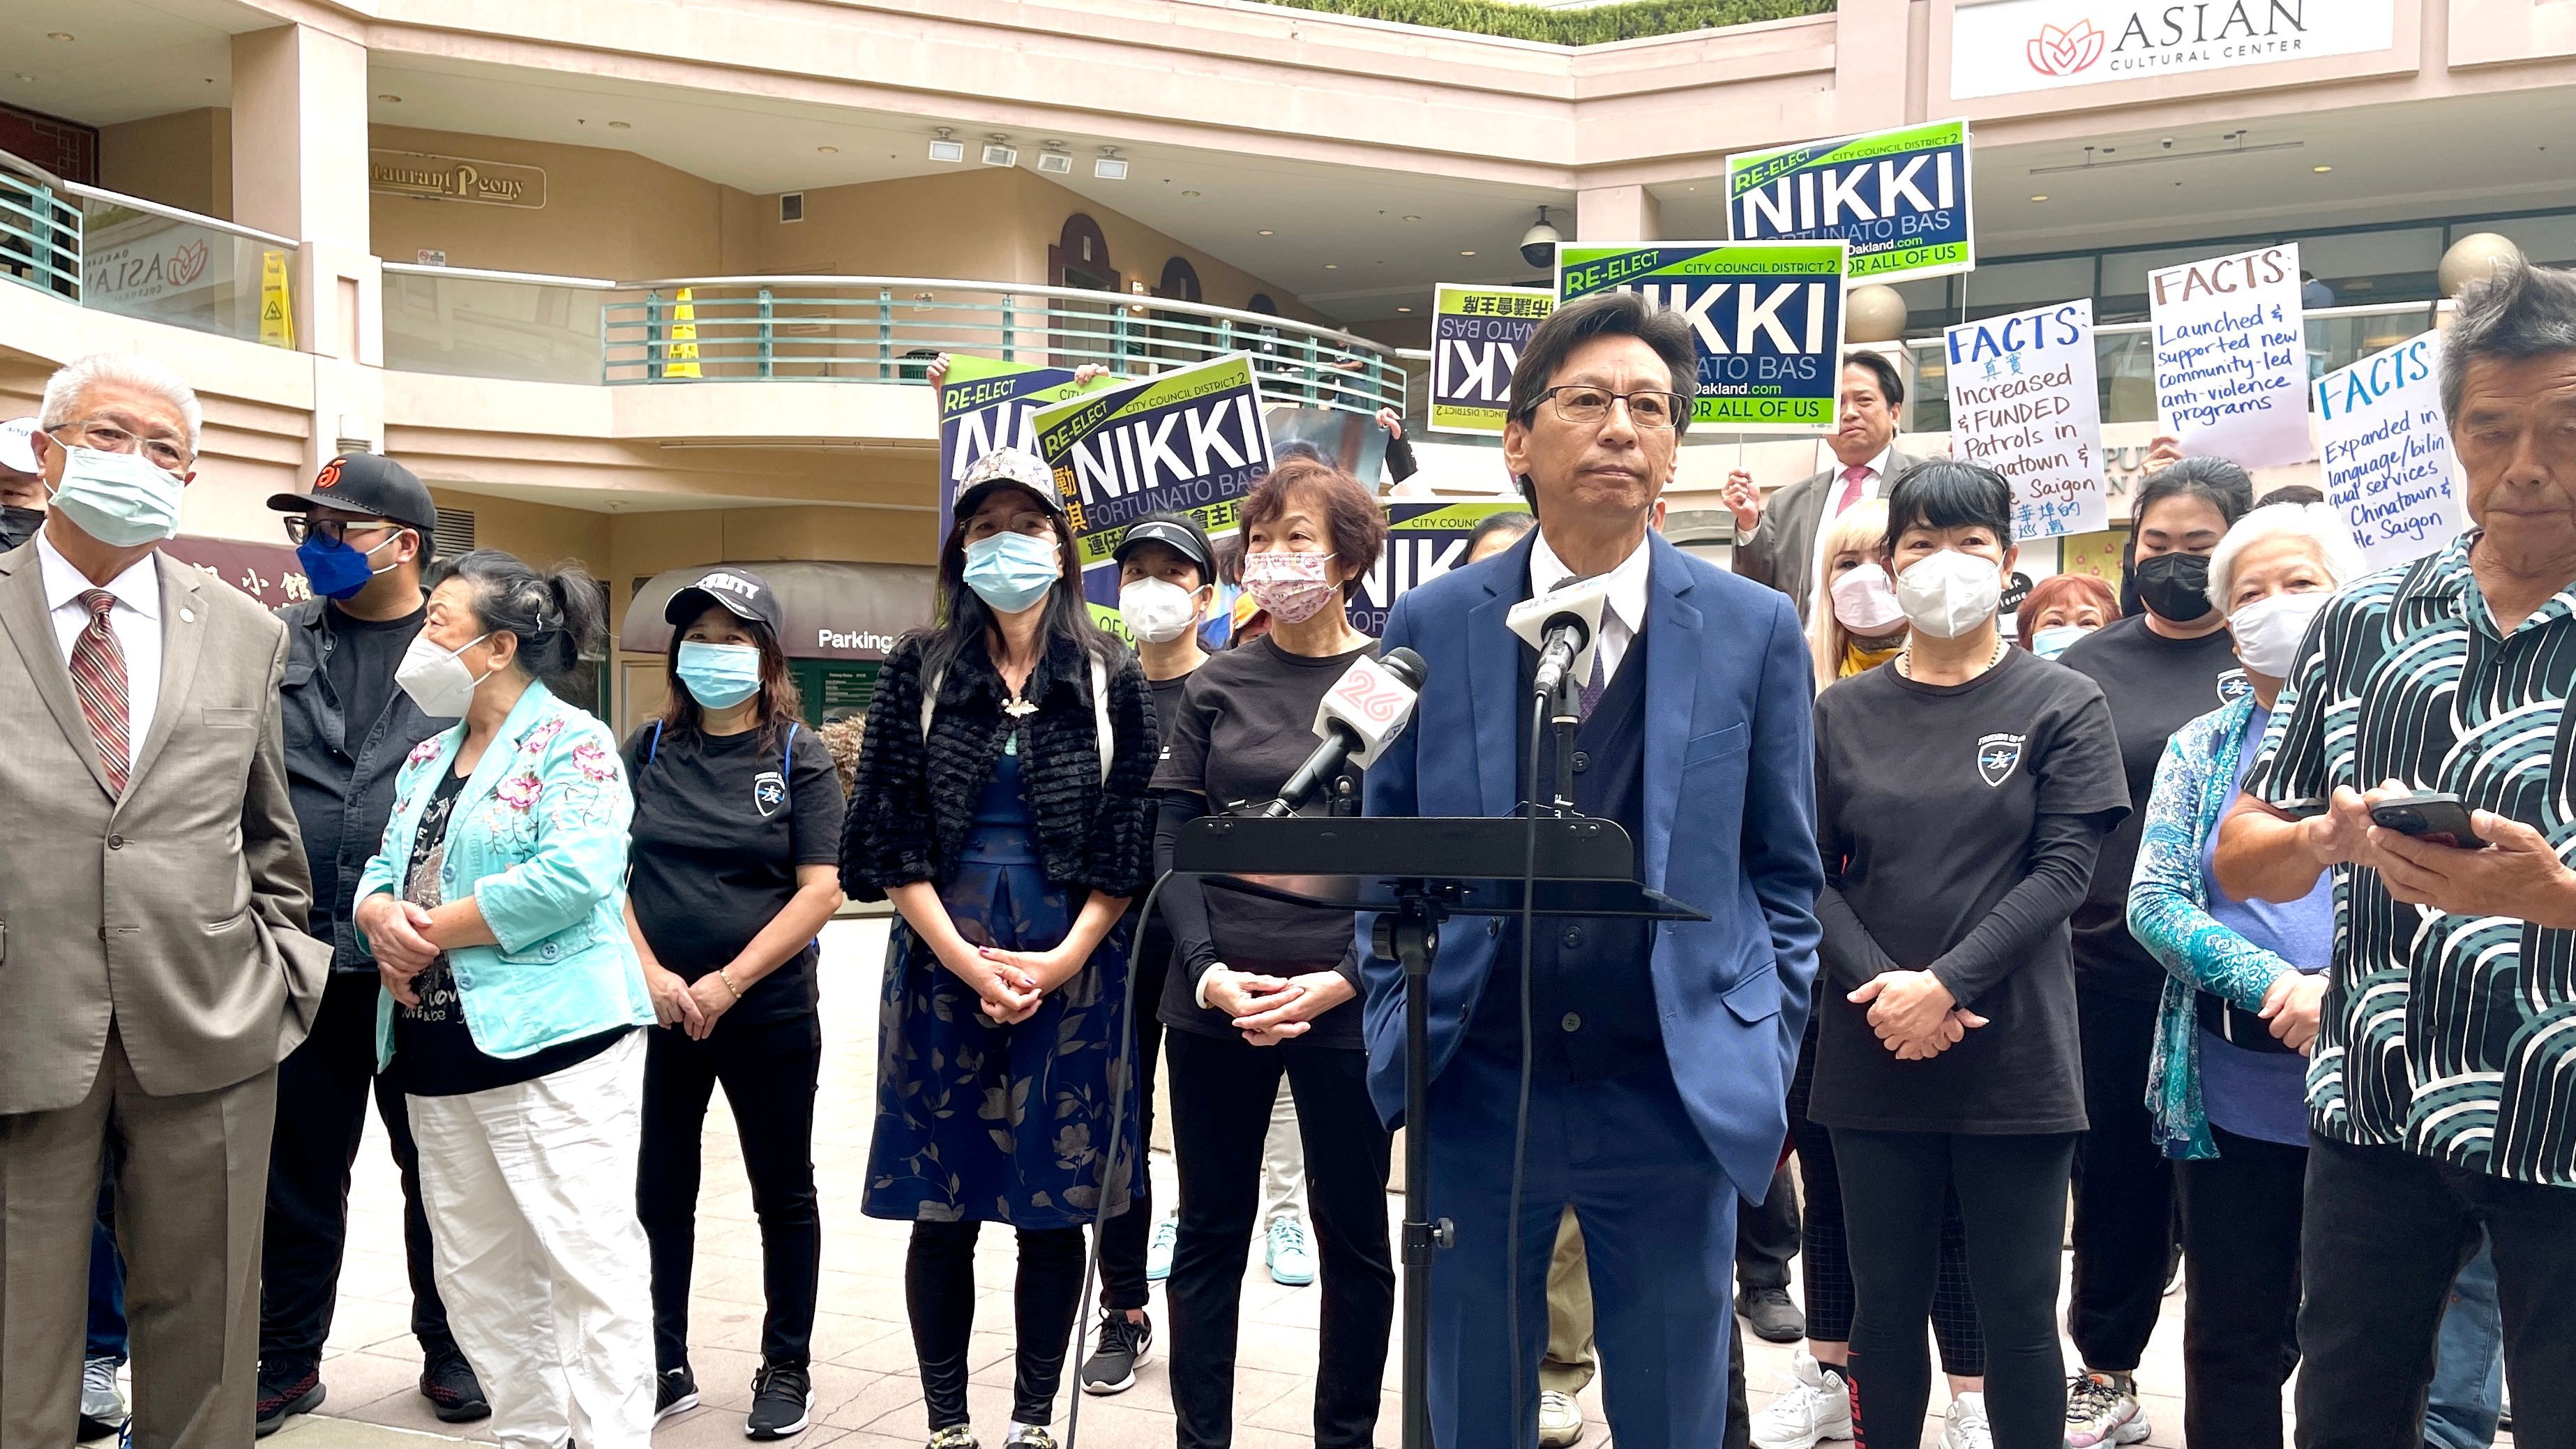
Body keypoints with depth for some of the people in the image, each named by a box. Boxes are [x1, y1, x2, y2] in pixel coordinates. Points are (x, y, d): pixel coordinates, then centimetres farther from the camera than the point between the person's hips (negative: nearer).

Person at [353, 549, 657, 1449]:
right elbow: (383, 873, 16)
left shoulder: (572, 743, -6)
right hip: (439, 1052, 8)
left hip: (550, 1042, -8)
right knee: (476, 1274, 13)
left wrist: (432, 929, -13)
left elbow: (573, 876, -19)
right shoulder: (428, 756, 19)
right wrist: (383, 918, -9)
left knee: (588, 1258, -8)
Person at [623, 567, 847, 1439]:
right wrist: (649, 973, -11)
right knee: (658, 1194, 10)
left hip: (769, 1011, -3)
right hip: (657, 1009, 3)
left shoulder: (799, 757, -3)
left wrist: (729, 983, -16)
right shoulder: (648, 751, 5)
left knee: (783, 1193, 9)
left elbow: (820, 889, -10)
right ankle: (664, 1368, 25)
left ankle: (787, 1369, 22)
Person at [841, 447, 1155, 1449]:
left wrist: (1062, 961, -9)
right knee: (943, 1206, 4)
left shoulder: (1111, 680, 4)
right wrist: (965, 961, -9)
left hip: (1072, 976, 0)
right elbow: (892, 833, -1)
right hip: (942, 967, 0)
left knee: (1056, 1204, 5)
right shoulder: (920, 671, 4)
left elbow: (1127, 846, 2)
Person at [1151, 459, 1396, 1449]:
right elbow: (1173, 839, 3)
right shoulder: (1218, 686, 7)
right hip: (1216, 1004, 3)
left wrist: (1343, 980, -15)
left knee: (1354, 1235, 9)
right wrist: (1206, 968, -11)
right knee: (1210, 1232, 11)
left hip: (1344, 1005, -2)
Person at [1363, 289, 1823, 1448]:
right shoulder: (1431, 626, 1)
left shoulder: (1755, 629, 0)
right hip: (1476, 1091, 1)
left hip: (1676, 1094, 0)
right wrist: (1393, 1041, 1)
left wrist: (1765, 1061, 1)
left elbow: (1784, 871, 5)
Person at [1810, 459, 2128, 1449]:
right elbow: (1809, 873, 2)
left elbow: (2063, 868, -7)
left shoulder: (2063, 706, 1)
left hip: (2013, 1058, -2)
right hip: (1872, 1055, 2)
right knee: (1886, 1303, 10)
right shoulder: (1842, 714, 8)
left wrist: (1945, 985, -16)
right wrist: (1881, 989, -13)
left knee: (2018, 1312, 5)